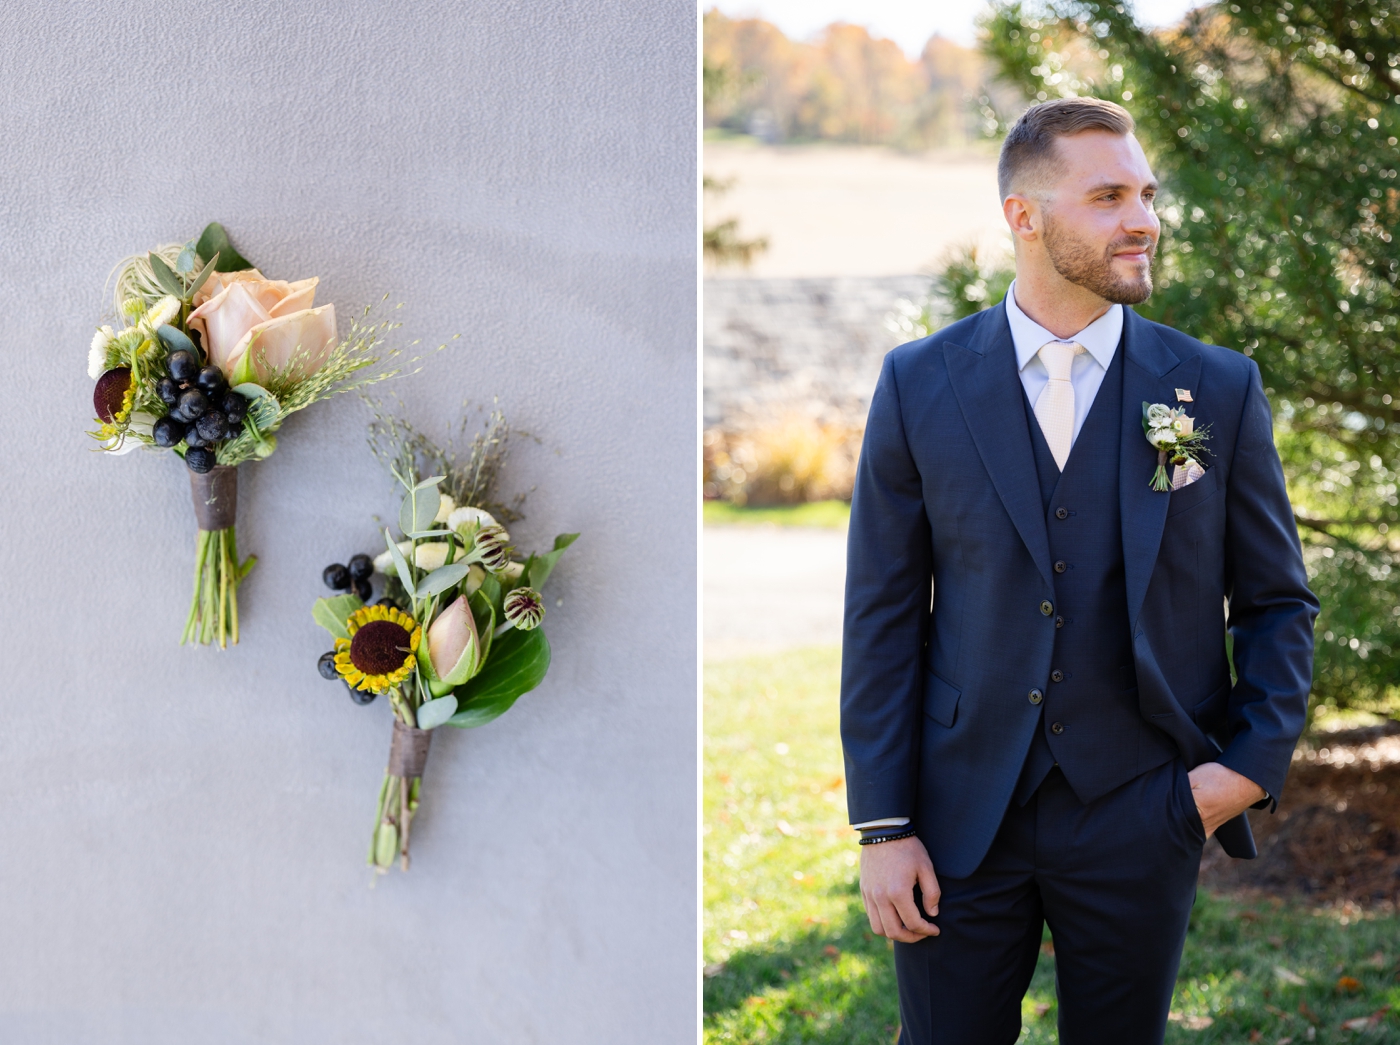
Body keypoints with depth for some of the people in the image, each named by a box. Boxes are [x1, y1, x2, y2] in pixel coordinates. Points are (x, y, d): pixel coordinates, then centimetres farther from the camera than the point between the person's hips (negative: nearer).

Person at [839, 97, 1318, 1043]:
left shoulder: (1218, 390, 0)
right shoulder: (920, 385, -1)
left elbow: (1279, 603, 9)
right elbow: (882, 615, 0)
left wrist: (1255, 759, -5)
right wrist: (883, 825, -4)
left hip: (1139, 819, 0)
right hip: (962, 816, 0)